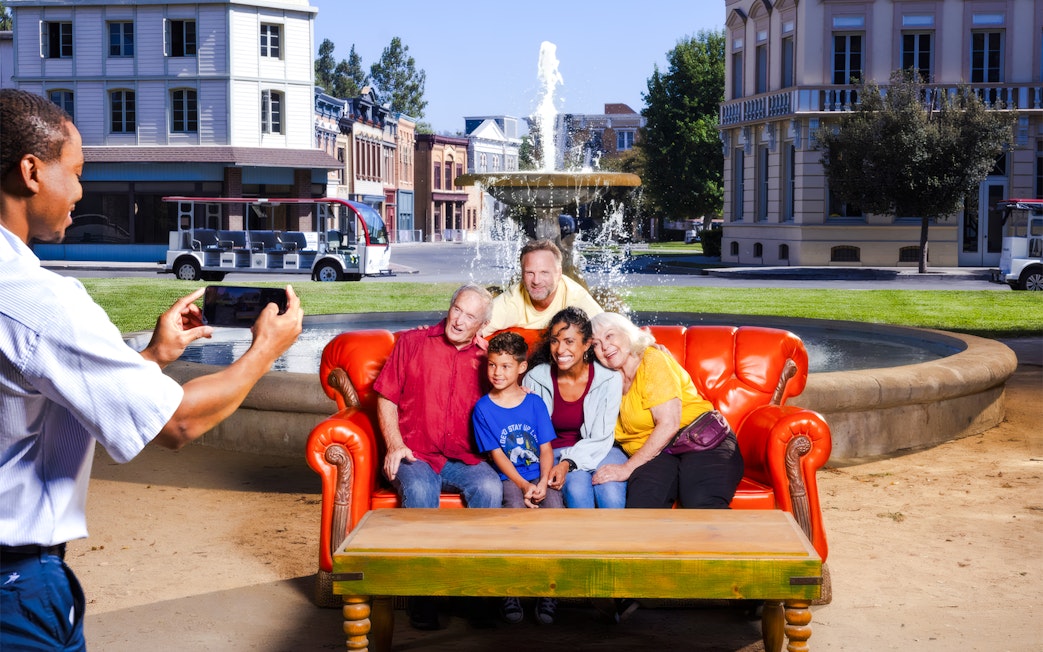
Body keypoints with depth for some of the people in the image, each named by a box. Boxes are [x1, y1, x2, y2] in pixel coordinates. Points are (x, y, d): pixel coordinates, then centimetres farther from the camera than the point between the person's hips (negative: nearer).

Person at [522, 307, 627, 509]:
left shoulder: (609, 378, -9)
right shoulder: (536, 379, -7)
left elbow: (601, 438, -7)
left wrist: (568, 463, -23)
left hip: (598, 452, 0)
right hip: (555, 453, 0)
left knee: (611, 494, -31)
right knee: (577, 489, -33)